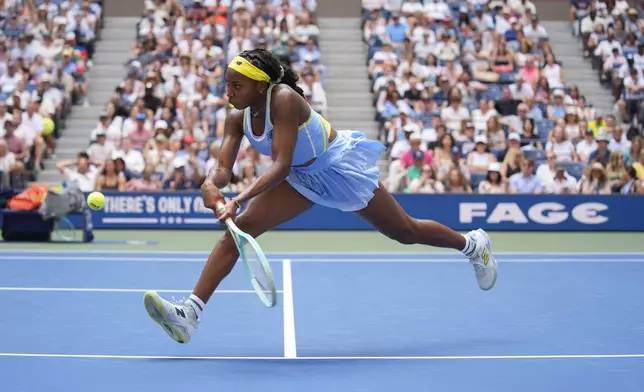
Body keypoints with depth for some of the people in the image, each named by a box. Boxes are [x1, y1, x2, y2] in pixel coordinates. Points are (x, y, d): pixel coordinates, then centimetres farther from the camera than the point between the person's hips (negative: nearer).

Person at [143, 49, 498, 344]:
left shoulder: (284, 99, -33)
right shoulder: (237, 118, -12)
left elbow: (281, 164, -40)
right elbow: (223, 167, -15)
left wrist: (240, 199, -50)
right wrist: (211, 183, -40)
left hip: (339, 167, -6)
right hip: (302, 178, 6)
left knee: (405, 232, 10)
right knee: (240, 227, -14)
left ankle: (472, 244, 41)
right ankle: (190, 312, -21)